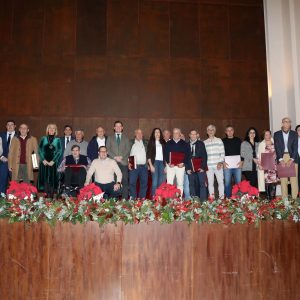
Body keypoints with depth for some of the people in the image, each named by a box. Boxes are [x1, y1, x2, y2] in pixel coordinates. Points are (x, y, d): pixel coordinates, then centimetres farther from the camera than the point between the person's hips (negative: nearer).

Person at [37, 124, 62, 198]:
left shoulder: (57, 140, 5)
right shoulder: (43, 139, 9)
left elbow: (59, 151, 0)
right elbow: (40, 150, 5)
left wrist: (53, 161, -10)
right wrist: (43, 160, -8)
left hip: (53, 163, -1)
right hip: (44, 162, 1)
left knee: (52, 178, -2)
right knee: (45, 178, 0)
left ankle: (51, 195, 1)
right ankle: (46, 194, 5)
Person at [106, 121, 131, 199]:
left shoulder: (126, 138, 16)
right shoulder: (110, 138, 16)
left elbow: (128, 149, 6)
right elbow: (108, 149, 6)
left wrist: (121, 157, -9)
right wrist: (115, 157, -8)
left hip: (123, 162, 0)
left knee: (125, 181, -6)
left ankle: (124, 199, -2)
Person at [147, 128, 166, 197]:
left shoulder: (163, 142, 14)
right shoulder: (151, 142, 5)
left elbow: (165, 154, 13)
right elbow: (148, 155, 0)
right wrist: (151, 165, -9)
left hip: (162, 163, 3)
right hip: (154, 162, -3)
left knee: (161, 182, 3)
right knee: (155, 182, -8)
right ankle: (154, 197, -2)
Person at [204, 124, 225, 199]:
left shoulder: (219, 140, 7)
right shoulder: (204, 142, 10)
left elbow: (222, 153, 2)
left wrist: (220, 162, -9)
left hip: (218, 165, -1)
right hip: (209, 166, 1)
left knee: (221, 181, -3)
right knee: (210, 182, 3)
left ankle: (221, 197, 5)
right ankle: (212, 198, 9)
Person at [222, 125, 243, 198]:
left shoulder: (238, 140, 12)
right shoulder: (223, 141, 8)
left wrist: (241, 161, -3)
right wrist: (223, 162, -9)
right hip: (227, 165, -1)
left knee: (238, 182, 2)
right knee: (227, 183, 0)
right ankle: (228, 198, 7)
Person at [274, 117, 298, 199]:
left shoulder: (294, 134, 8)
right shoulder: (277, 134, 8)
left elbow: (295, 147, 0)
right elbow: (277, 148, 0)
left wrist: (291, 159, -12)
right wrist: (280, 159, -11)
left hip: (292, 158, 0)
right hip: (281, 158, 0)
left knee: (294, 179, -2)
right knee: (283, 179, -1)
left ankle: (295, 198, 2)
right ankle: (284, 199, 2)